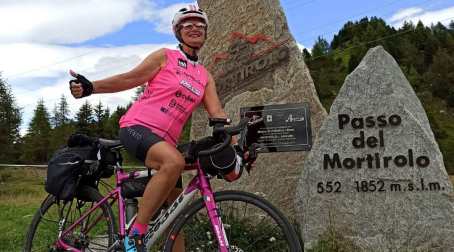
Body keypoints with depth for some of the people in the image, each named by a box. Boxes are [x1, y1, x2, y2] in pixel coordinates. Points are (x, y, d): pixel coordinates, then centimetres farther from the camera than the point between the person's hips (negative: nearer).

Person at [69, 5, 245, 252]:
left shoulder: (205, 77, 16)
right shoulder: (165, 57, 2)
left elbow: (217, 113, 7)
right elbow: (130, 78, -3)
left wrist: (235, 144, -7)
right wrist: (91, 87, -16)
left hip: (165, 139, 7)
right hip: (138, 126, -6)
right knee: (175, 162, -36)